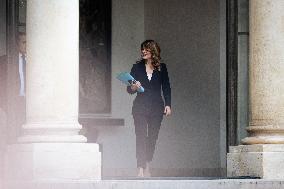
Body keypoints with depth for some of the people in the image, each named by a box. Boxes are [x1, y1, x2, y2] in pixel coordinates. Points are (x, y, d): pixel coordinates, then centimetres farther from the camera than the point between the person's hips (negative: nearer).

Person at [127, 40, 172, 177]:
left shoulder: (161, 68, 6)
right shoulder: (137, 67, 6)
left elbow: (166, 87, 9)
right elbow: (129, 89, 7)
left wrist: (168, 105, 1)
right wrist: (133, 88, -15)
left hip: (156, 107, 1)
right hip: (140, 106, -1)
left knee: (152, 137, 3)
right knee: (141, 137, -10)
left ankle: (147, 166, 14)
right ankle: (141, 169, -15)